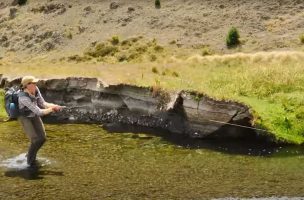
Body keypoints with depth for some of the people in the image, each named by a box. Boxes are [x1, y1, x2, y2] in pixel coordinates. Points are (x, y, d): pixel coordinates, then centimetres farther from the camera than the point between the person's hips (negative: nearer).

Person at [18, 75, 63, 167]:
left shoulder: (35, 89, -16)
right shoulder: (24, 98, -38)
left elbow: (42, 103, -9)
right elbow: (39, 112, -36)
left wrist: (54, 106, -25)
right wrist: (52, 109, -26)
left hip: (35, 116, 7)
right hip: (25, 118, -7)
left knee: (42, 138, 1)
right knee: (36, 140, -16)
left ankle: (30, 154, 29)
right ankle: (30, 159, 12)